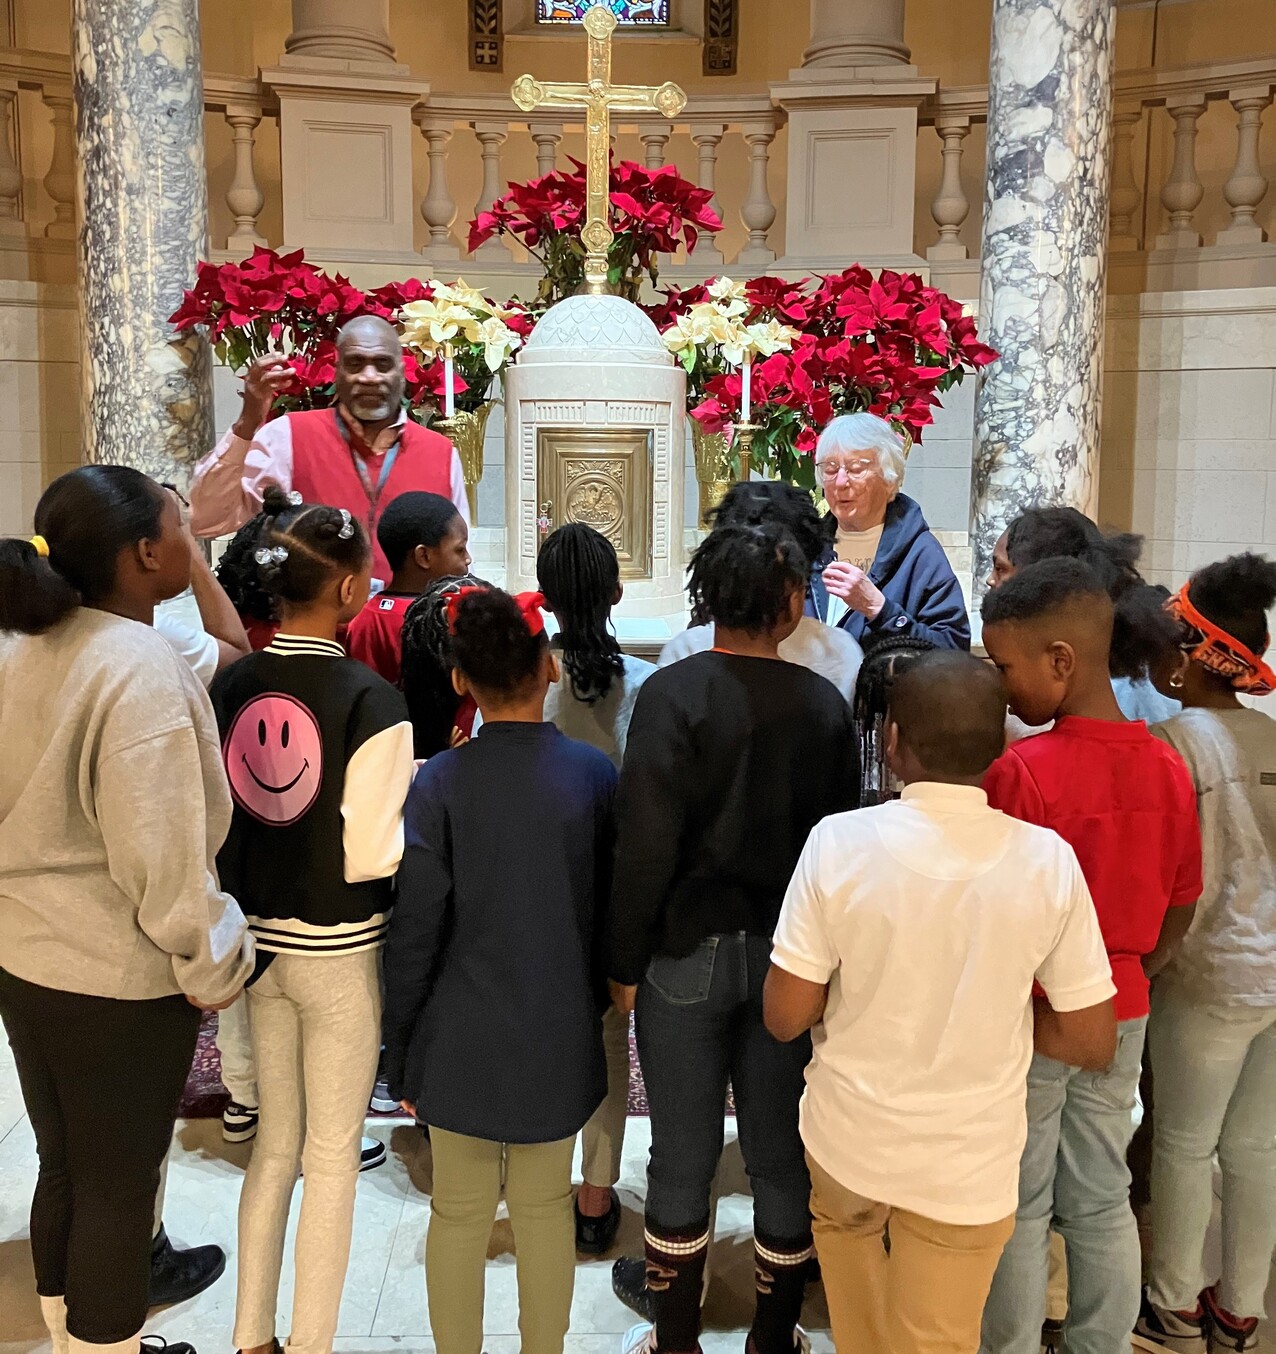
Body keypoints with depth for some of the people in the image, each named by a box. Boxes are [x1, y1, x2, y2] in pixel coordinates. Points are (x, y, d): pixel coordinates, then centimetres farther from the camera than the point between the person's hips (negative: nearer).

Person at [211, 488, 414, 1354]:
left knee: (275, 1142, 21)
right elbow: (368, 854, -19)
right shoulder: (371, 702, -19)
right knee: (333, 1156, 12)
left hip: (258, 942, 5)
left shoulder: (229, 688, -4)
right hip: (340, 953, -5)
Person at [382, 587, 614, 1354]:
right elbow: (612, 908, -1)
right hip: (559, 1034, 2)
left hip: (464, 1039, -1)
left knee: (460, 1216, 14)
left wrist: (400, 1054, 2)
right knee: (546, 1207, 18)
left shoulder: (440, 781, -14)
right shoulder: (594, 773, -9)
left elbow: (415, 933, -10)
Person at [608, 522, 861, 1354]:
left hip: (688, 951, -2)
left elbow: (646, 845, -15)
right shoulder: (826, 704, -3)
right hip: (791, 956, 3)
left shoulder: (673, 694, -13)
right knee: (782, 1154, 14)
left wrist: (626, 963, -5)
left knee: (684, 1155, 10)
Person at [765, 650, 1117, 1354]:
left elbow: (785, 1018, -12)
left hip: (848, 1139, 0)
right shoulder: (1048, 859, -15)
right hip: (970, 1166, 0)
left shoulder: (838, 842, -19)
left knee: (848, 1224, 32)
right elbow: (1094, 1045, -8)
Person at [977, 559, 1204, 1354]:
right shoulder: (1167, 766, -4)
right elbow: (1180, 911, 6)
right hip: (1120, 1017, 5)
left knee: (1020, 1212, 11)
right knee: (1103, 1200, 19)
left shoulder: (1022, 770, -23)